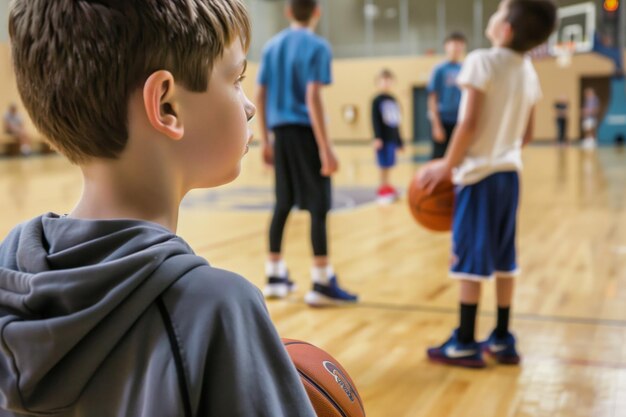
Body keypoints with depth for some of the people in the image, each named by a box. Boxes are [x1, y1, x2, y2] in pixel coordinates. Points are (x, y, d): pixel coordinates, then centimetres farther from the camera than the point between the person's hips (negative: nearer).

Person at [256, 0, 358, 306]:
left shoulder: (272, 46, 12)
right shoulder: (317, 47, -7)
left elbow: (260, 97, 12)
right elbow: (312, 98, -16)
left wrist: (265, 141, 18)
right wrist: (326, 148, -16)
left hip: (280, 131, 6)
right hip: (305, 132, -6)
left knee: (282, 205, 14)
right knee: (318, 206, -3)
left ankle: (275, 276, 21)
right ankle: (322, 284, -3)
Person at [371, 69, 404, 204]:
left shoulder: (393, 100, 13)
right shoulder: (377, 100, -6)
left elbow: (396, 122, 16)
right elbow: (375, 120, -12)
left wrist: (399, 141, 17)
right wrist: (377, 138, -21)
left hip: (392, 138, 6)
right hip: (383, 138, -6)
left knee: (388, 166, 10)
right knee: (384, 166, -1)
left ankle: (386, 188, 20)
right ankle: (384, 189, 8)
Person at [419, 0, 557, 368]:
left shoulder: (482, 62, -13)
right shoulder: (529, 72, 9)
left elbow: (470, 123, -18)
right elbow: (527, 135, 13)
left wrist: (447, 166, -10)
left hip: (479, 173, -7)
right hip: (510, 172, 7)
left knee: (471, 259, -1)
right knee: (503, 258, 12)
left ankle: (465, 344, 5)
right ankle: (502, 341, 19)